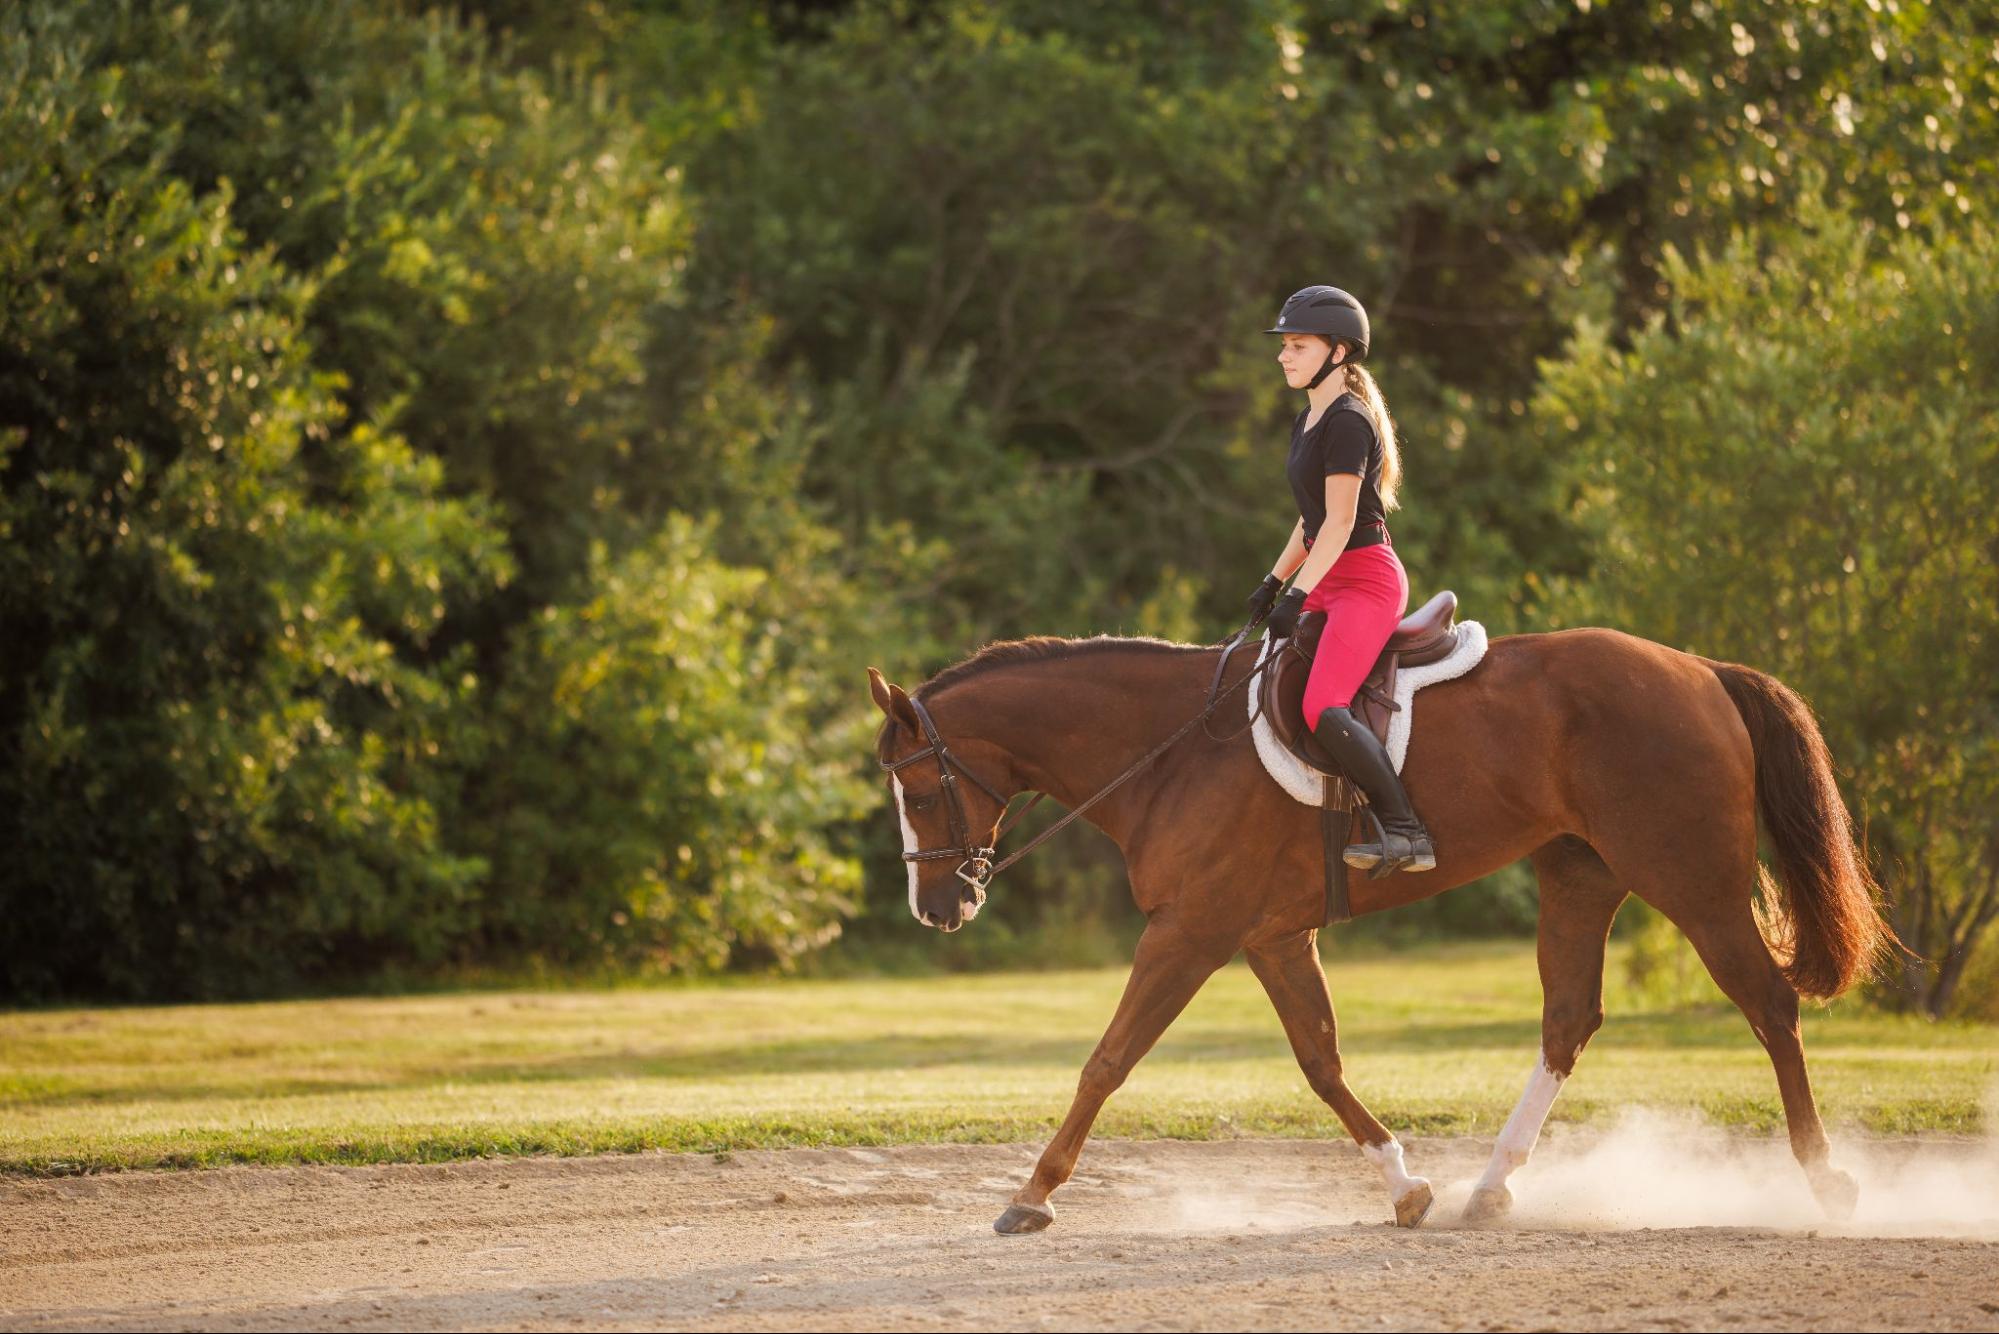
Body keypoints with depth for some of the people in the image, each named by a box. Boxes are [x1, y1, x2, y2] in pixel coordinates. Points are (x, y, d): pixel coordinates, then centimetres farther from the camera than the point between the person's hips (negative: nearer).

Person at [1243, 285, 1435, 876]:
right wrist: (1274, 581, 22)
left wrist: (1299, 593, -24)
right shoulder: (1308, 421, 16)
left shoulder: (1348, 422, -14)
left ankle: (1407, 834, -24)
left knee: (1324, 710, -26)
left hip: (1366, 580, -11)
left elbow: (1340, 522, -20)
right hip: (1331, 583, 11)